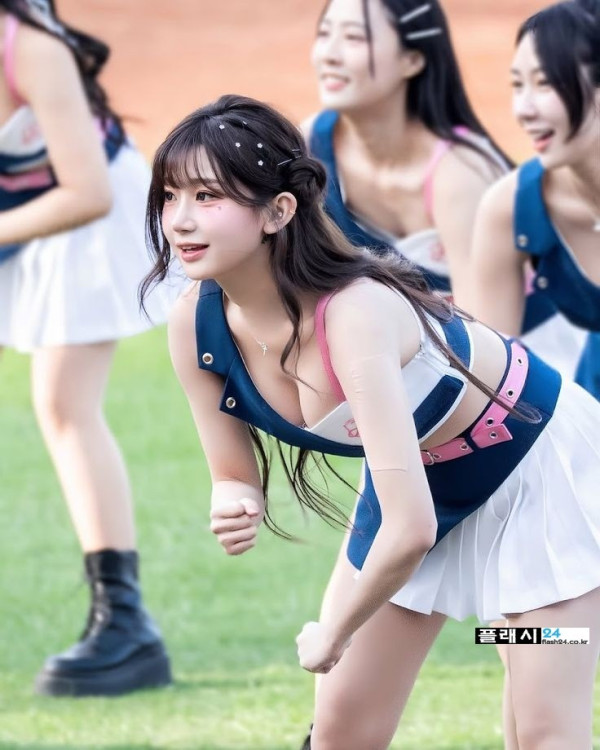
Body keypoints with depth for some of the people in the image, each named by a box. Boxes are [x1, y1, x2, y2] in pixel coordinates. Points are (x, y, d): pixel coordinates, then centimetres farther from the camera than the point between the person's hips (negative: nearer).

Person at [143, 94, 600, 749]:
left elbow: (411, 526, -41)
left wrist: (333, 633, -26)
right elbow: (235, 477, -4)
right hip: (420, 477, 7)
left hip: (540, 456, -7)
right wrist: (235, 509, -29)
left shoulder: (355, 315, -39)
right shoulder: (196, 326, -19)